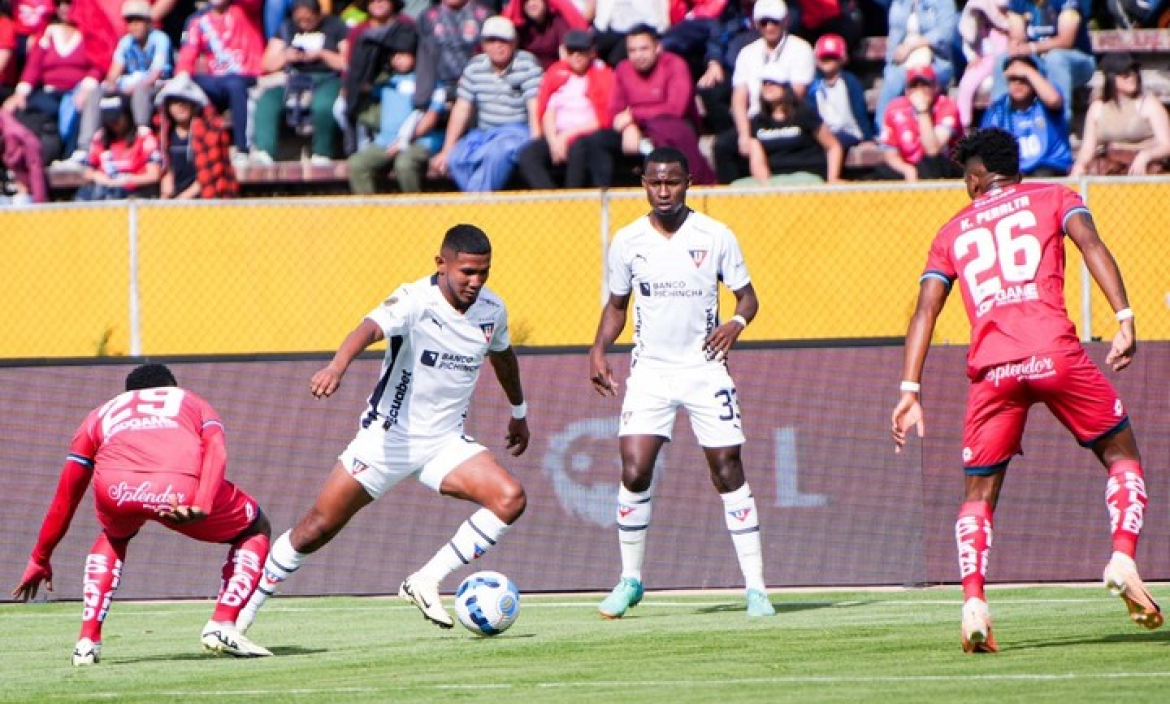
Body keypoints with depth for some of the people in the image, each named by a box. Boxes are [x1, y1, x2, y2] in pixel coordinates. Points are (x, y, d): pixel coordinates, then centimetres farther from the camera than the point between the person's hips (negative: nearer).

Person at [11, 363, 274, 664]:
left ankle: (87, 641, 25)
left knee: (113, 536, 40)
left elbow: (65, 498, 42)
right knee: (255, 530, 27)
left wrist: (40, 559, 52)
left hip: (116, 487, 2)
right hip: (182, 486, -2)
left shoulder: (102, 413, 40)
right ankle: (222, 626, 9)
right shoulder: (195, 404, 36)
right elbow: (216, 451, 11)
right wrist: (201, 505, -6)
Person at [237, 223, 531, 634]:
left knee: (510, 499, -20)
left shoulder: (491, 311, -1)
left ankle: (425, 584, -10)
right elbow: (372, 327, -41)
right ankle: (241, 613, 14)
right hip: (387, 437, -4)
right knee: (315, 530, -2)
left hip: (445, 442, 5)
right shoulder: (415, 300, -20)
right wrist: (337, 366, -62)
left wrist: (519, 412, 36)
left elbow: (503, 356, 22)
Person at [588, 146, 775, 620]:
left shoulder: (715, 237, -3)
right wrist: (599, 350, 0)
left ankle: (756, 588, 0)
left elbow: (747, 295, 4)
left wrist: (736, 323, -17)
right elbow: (617, 304, 15)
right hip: (649, 371, 1)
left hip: (704, 367, -1)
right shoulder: (627, 242, 3)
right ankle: (630, 580, 5)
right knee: (634, 472, -11)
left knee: (728, 472, -4)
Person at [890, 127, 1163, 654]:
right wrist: (1124, 319, -8)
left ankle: (973, 602, -8)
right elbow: (1090, 244, -1)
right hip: (1054, 352, -2)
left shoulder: (953, 231, 24)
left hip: (991, 368, 2)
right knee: (1122, 453, 15)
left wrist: (910, 390, 11)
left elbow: (925, 310, 15)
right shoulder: (1052, 197, 18)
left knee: (979, 493, 12)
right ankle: (1123, 558, -8)